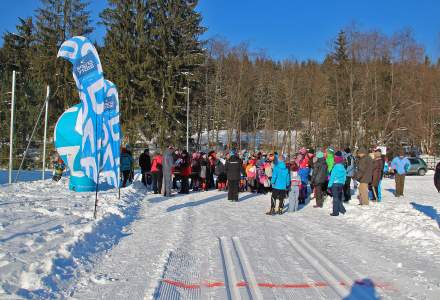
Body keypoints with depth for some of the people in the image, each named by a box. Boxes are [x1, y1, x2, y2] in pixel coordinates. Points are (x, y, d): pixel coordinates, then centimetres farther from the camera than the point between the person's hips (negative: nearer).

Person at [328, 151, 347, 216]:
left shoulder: (336, 167, -16)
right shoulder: (343, 167, 4)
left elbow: (332, 176, -14)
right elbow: (344, 176, 11)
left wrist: (329, 185, -9)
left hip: (335, 184, -7)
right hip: (341, 184, 7)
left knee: (335, 198, -1)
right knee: (339, 198, 19)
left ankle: (335, 212, 3)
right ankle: (342, 209, 21)